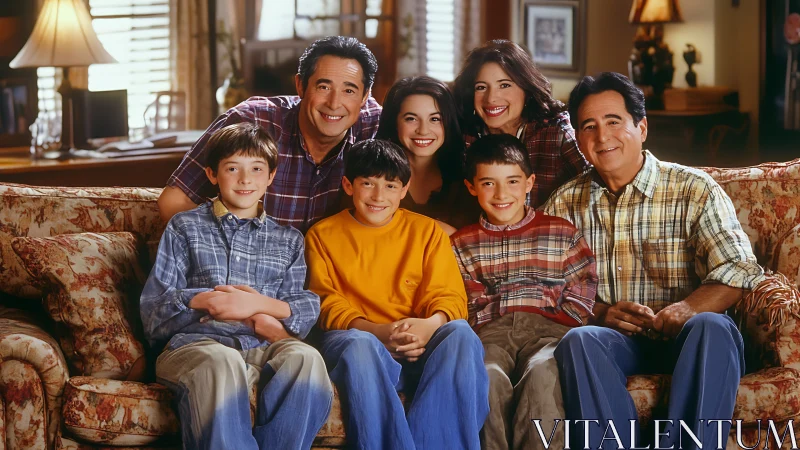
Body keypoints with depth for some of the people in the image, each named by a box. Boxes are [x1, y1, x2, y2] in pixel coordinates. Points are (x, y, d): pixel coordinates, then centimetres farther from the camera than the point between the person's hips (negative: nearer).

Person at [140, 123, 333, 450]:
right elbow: (154, 306, 8)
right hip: (195, 341, -2)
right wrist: (209, 300, -6)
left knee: (305, 357, -34)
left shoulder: (288, 241, 25)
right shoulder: (185, 228, 19)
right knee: (222, 362, -40)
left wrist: (260, 305, -7)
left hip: (263, 346, 2)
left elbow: (308, 309, 11)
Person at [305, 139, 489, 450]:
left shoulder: (427, 231, 18)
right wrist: (375, 331, -16)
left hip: (419, 343, 2)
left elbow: (449, 296, 8)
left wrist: (431, 324, -18)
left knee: (460, 333, -32)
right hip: (354, 336, -1)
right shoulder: (322, 236, 15)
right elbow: (326, 303, 4)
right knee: (359, 345, -38)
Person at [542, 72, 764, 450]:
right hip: (610, 337, 1)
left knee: (712, 327, -36)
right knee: (577, 340, -33)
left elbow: (738, 270, -6)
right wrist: (599, 313, -16)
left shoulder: (695, 190, 4)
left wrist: (687, 309, -26)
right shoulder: (565, 204, 12)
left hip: (682, 338, -1)